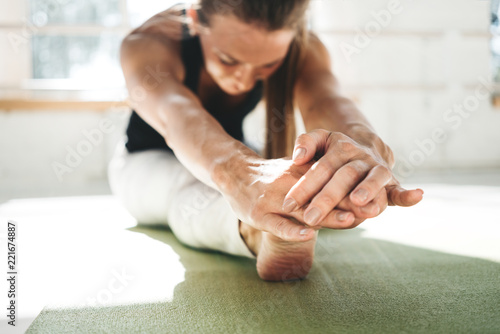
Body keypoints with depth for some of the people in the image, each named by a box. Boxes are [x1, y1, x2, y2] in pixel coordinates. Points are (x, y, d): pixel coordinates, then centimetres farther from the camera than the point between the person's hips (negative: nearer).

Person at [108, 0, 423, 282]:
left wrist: (366, 147, -76)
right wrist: (241, 172, -82)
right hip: (148, 164, -8)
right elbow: (176, 116, -58)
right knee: (195, 185, -40)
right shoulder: (149, 44, -35)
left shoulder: (301, 50, -25)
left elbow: (326, 99, -49)